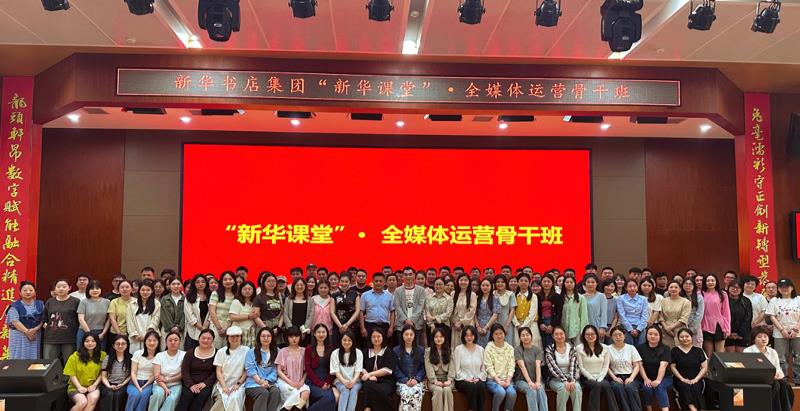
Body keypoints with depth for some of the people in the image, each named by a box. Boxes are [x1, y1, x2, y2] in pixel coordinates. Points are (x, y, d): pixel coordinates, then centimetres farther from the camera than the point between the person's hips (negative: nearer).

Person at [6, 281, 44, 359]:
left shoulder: (40, 305, 8)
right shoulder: (15, 306, -1)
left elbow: (43, 320, 3)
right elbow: (15, 321, -10)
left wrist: (36, 329, -15)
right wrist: (27, 331, -17)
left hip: (35, 336, 2)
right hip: (19, 337, -2)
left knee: (33, 359, 3)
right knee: (18, 359, -3)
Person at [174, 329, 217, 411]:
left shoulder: (216, 354, 2)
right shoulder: (190, 353, 9)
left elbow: (216, 372, -3)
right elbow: (184, 371, 2)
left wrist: (205, 383, -16)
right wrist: (191, 385, -14)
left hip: (206, 384, -2)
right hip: (190, 383, 2)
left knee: (202, 395, -31)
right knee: (187, 394, -28)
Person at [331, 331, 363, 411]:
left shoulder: (358, 353, 6)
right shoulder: (335, 353, 5)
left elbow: (358, 370, -1)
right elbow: (336, 371, -3)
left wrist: (353, 381, -21)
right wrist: (344, 381, -20)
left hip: (355, 381, 1)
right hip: (341, 381, -1)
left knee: (354, 389, -32)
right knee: (345, 390, -32)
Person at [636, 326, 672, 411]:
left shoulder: (665, 348, -1)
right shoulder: (640, 348, 5)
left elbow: (663, 365, -15)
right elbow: (640, 365, -2)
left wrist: (658, 380, -27)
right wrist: (646, 379, -17)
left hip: (664, 378, -1)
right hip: (647, 378, 1)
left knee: (659, 387, -32)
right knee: (647, 388, -29)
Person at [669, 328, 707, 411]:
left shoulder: (698, 351, 12)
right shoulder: (674, 351, 9)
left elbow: (704, 367, 7)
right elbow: (672, 367, 4)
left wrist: (696, 379, -7)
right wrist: (682, 379, -9)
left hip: (696, 380, 1)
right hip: (680, 380, -1)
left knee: (694, 387, -32)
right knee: (685, 387, -33)